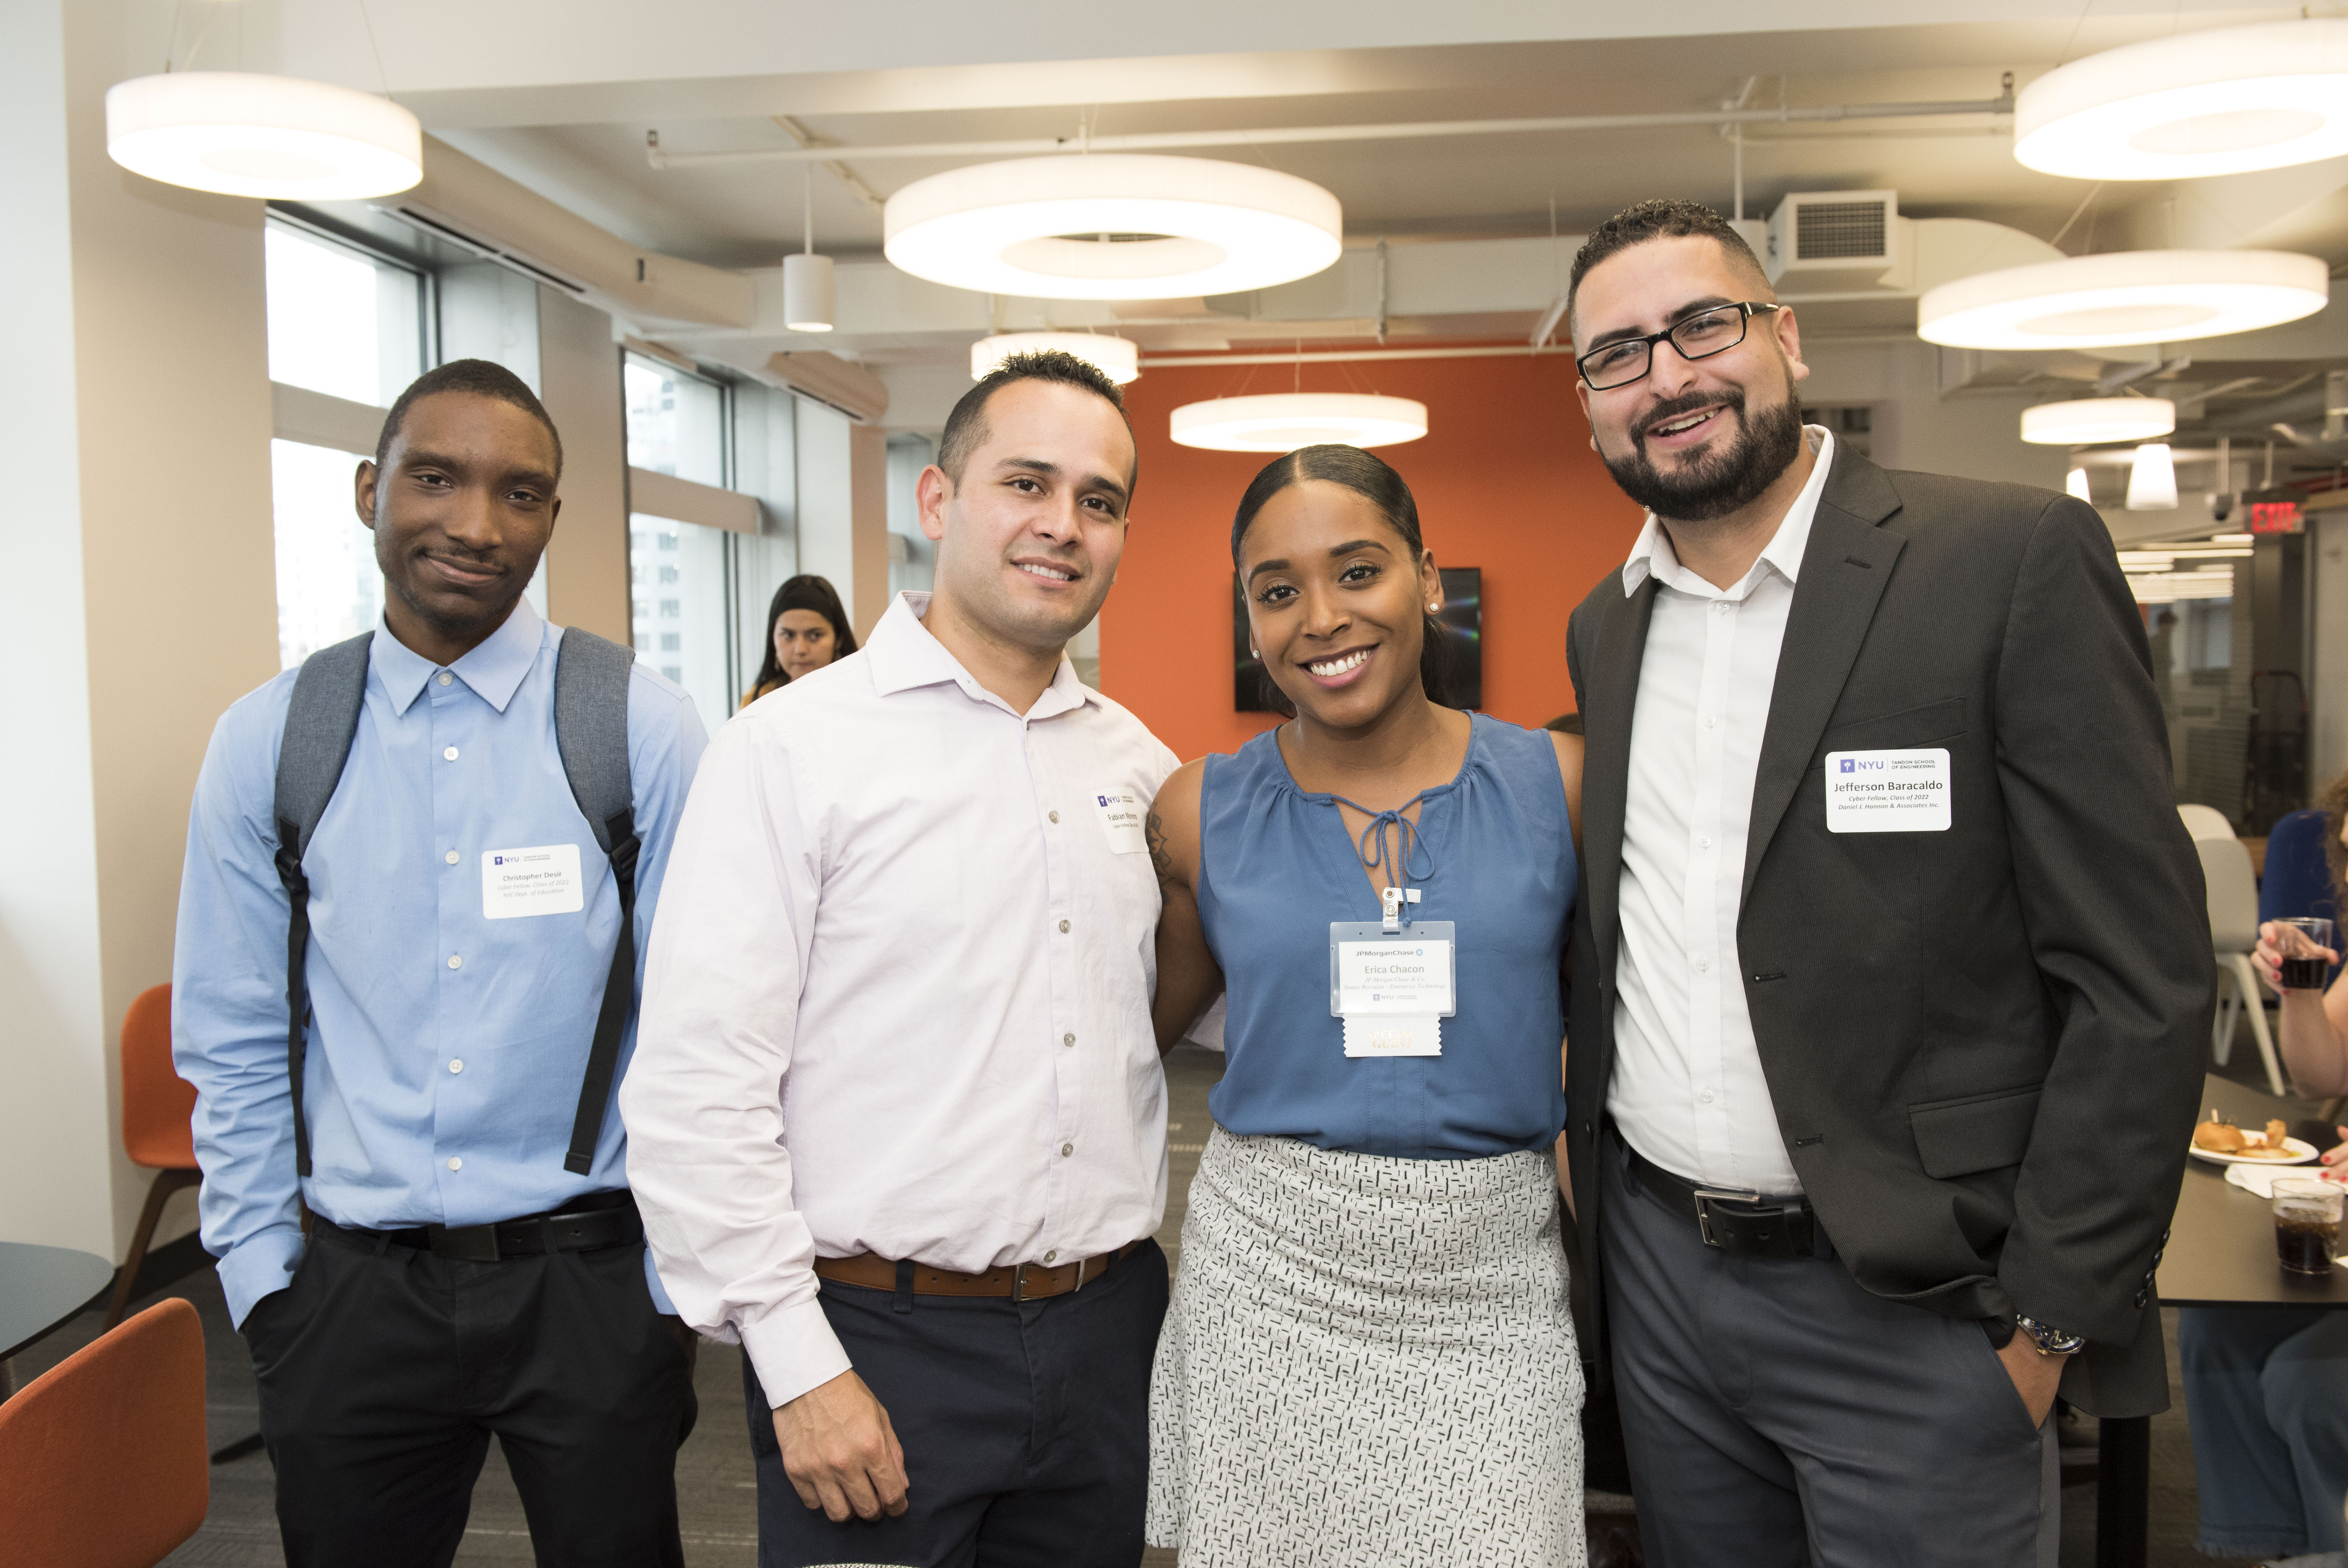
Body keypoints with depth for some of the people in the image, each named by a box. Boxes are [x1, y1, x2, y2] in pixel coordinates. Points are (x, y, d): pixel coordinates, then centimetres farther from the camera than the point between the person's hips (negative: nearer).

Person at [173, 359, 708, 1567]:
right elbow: (234, 1048, 5)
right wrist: (261, 1282, 4)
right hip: (354, 1287, 2)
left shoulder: (641, 728, -8)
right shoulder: (265, 743, 0)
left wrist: (680, 1277, -4)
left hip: (592, 1278, -1)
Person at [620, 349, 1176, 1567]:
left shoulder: (1141, 765, 8)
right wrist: (798, 1365, -14)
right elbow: (700, 1086, -13)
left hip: (1106, 1330, 5)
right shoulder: (792, 747, -9)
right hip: (878, 1338, -5)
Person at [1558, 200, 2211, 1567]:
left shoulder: (2018, 559, -10)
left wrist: (2048, 1318, -12)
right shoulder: (1602, 627, 7)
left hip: (1913, 1305, -5)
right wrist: (1603, 1224, 11)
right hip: (1657, 1274, 5)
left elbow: (2143, 978, -12)